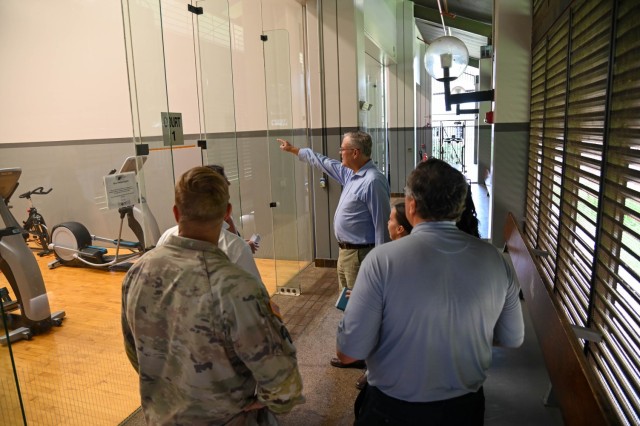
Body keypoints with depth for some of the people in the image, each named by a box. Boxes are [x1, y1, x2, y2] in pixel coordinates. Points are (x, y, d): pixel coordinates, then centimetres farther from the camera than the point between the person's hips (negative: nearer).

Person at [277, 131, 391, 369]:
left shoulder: (372, 181, -22)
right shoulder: (350, 174, 8)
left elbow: (382, 224, -23)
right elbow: (323, 162, 23)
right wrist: (294, 150, 30)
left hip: (360, 254, -10)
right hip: (346, 251, 10)